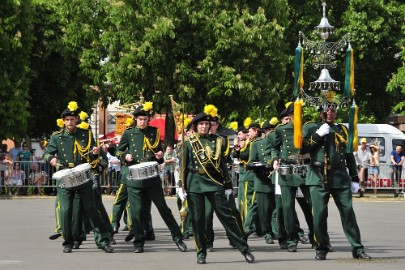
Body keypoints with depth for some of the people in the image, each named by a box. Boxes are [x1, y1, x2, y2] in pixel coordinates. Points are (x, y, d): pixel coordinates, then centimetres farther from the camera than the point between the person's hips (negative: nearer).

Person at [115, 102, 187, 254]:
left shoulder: (154, 132, 8)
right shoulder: (129, 133, 4)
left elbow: (159, 150, 19)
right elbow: (118, 152, 11)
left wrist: (160, 156, -3)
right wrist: (125, 156, -10)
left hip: (152, 177, 1)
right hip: (134, 177, -1)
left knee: (163, 207, 0)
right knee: (136, 211, 0)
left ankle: (177, 237, 7)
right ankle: (139, 243, 10)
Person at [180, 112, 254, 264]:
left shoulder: (217, 141, 9)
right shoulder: (189, 144, 5)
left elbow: (223, 164, 12)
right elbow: (183, 166, 5)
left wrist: (228, 185, 9)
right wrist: (182, 188, -1)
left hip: (214, 183, 1)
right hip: (195, 184, -1)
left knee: (227, 215, -3)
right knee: (198, 219, 1)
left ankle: (244, 249, -1)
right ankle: (201, 253, 11)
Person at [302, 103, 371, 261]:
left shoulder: (342, 130, 16)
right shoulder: (310, 128, 8)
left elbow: (349, 155, 19)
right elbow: (302, 148, -3)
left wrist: (354, 178, 14)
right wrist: (318, 135, -12)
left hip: (341, 179, 2)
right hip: (318, 178, -2)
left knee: (348, 212, -2)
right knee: (320, 214, -4)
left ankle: (357, 249, 1)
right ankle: (321, 249, 7)